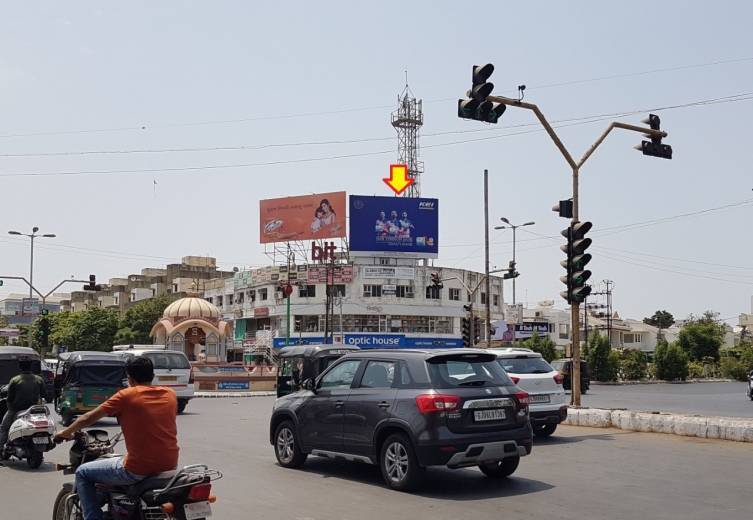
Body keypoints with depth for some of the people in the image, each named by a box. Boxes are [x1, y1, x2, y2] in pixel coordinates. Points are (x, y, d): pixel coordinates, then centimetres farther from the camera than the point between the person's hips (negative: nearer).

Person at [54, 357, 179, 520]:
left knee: (82, 473, 13)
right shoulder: (170, 394, 6)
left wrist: (65, 432, 19)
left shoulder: (126, 396, -6)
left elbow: (88, 418, 1)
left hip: (139, 469, -6)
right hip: (170, 465, 6)